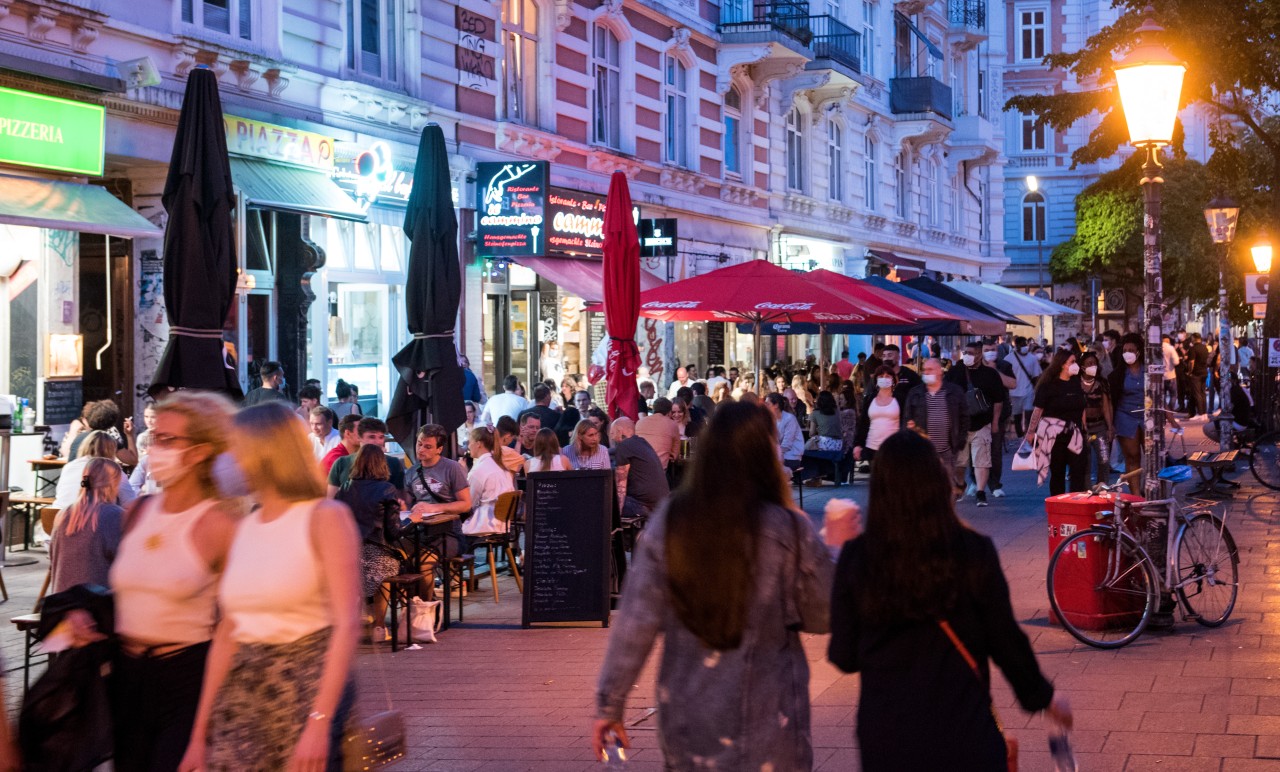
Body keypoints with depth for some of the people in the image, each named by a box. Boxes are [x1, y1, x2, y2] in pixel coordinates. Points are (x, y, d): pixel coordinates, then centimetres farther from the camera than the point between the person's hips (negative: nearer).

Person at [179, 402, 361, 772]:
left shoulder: (325, 517, -6)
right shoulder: (244, 527, 12)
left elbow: (347, 623, -15)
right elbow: (226, 633, 14)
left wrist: (320, 723, -24)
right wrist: (200, 733, 11)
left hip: (308, 685, -5)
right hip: (243, 690, 5)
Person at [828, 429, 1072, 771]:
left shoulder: (856, 559, -11)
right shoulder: (974, 553, -12)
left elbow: (844, 658, -5)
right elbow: (1006, 640, -4)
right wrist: (1041, 695, 15)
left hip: (885, 736, 1)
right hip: (964, 730, -1)